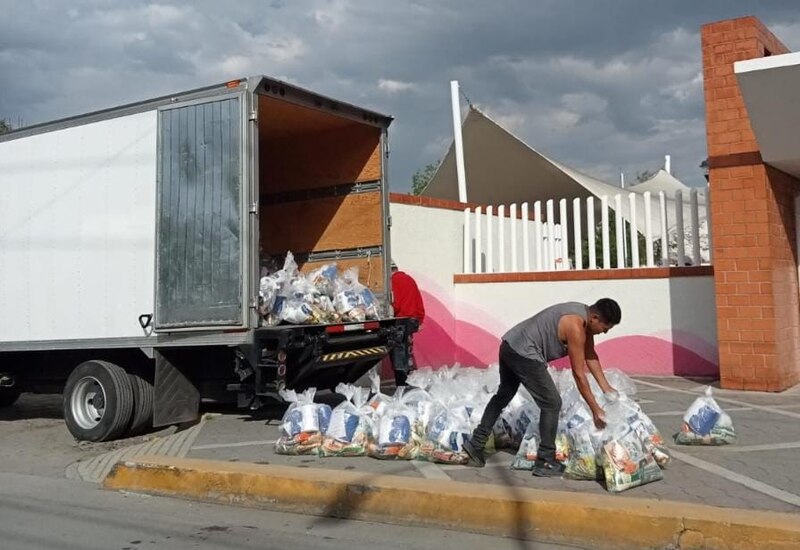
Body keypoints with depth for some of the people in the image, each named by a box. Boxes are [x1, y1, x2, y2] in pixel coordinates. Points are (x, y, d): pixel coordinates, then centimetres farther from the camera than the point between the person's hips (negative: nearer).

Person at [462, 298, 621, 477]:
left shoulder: (584, 315, 8)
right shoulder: (576, 327, -20)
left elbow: (590, 355, 16)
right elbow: (579, 373, -16)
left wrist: (606, 387, 14)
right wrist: (595, 410, -9)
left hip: (510, 345, 10)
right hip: (524, 354, -10)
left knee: (503, 395, 25)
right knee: (552, 404, -3)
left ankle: (476, 443, 32)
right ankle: (545, 463, 4)